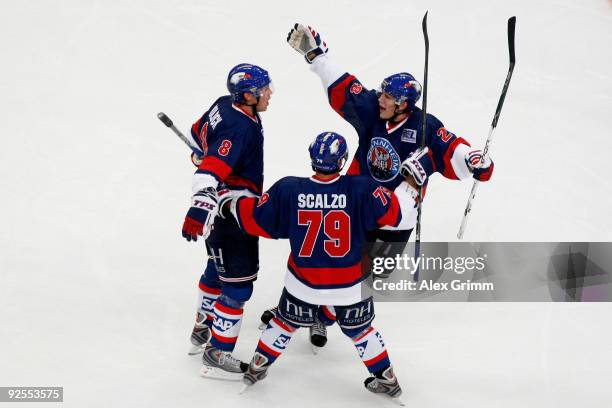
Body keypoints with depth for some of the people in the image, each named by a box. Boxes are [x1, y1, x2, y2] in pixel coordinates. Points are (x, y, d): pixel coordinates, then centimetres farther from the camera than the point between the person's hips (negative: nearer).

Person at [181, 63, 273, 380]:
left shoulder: (224, 106, -1)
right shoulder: (240, 129, -29)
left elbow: (200, 133, 18)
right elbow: (210, 173, -40)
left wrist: (203, 155, 37)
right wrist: (200, 209, -52)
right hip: (231, 216, -10)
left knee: (217, 270, 27)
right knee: (237, 285, -3)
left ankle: (203, 330, 46)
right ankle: (216, 355, 7)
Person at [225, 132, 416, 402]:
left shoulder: (288, 190, -17)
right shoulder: (362, 190, -21)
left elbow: (253, 219, -7)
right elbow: (398, 214, -16)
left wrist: (232, 201, 12)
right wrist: (411, 183, 0)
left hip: (303, 283, 1)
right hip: (350, 286, -1)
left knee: (286, 321, 27)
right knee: (359, 329, 24)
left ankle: (257, 368, 40)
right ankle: (387, 380, 33)